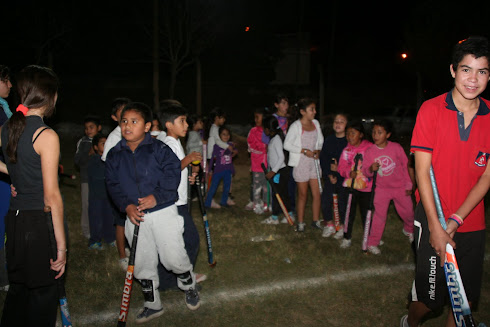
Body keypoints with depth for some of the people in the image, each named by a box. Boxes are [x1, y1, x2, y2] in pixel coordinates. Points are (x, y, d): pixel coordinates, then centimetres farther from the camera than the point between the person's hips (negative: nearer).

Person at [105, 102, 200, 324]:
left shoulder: (158, 149, -8)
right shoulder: (114, 155, 4)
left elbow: (173, 174, -11)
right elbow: (112, 185, 5)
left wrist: (156, 197, -21)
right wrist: (127, 206, -11)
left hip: (164, 212, -4)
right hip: (135, 216, 4)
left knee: (174, 258, -2)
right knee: (142, 264, 12)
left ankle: (189, 286, 30)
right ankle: (152, 305, 32)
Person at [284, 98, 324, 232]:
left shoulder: (315, 123, 7)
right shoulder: (296, 126, -11)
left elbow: (320, 140, 16)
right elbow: (287, 144, -12)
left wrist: (318, 150, -5)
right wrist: (304, 151, -18)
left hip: (314, 162, 5)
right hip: (301, 164, -5)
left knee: (317, 194, 5)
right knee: (303, 195, 5)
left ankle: (316, 221, 19)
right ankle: (300, 223, 18)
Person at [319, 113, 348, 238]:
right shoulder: (329, 140, 5)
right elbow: (323, 158, 4)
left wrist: (338, 167, -14)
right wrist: (329, 174, -5)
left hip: (344, 176, -3)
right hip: (329, 176, 3)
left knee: (342, 201, -1)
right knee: (325, 200, -4)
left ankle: (342, 226, 20)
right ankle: (329, 225, 16)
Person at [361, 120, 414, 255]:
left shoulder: (396, 147, -11)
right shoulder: (369, 151, -10)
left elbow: (405, 165, -1)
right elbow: (365, 171, -7)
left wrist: (408, 185, 2)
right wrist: (371, 169, -31)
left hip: (400, 187, 1)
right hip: (381, 188, 0)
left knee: (407, 212, 13)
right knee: (379, 215, -3)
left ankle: (409, 230, 46)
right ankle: (372, 243, 8)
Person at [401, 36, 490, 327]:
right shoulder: (431, 109, -9)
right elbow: (422, 170, -10)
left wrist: (455, 219, -11)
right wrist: (435, 226, -13)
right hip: (434, 220, -3)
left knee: (466, 299, 11)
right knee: (430, 297, 4)